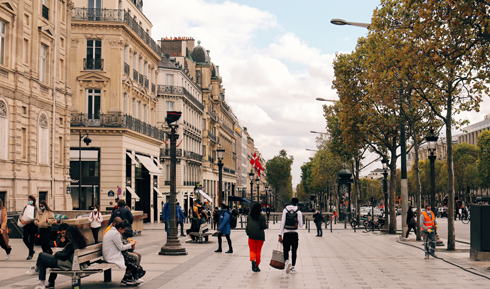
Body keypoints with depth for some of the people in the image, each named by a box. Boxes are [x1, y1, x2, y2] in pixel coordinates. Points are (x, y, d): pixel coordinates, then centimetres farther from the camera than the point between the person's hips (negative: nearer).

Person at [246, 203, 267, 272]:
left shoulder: (249, 216, 3)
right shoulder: (261, 216, -7)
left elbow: (247, 225, 6)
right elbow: (264, 226, -8)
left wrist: (247, 232, 18)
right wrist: (266, 224, 12)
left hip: (251, 235, 2)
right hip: (260, 235, -2)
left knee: (252, 250, 7)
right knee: (258, 251, 9)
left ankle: (252, 260, -23)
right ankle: (256, 266, 11)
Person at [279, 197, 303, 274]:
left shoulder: (285, 210, 0)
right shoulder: (298, 212, -1)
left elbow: (282, 223, -4)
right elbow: (301, 225, 0)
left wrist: (280, 235, -3)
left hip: (286, 233, 0)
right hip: (295, 233, 0)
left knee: (286, 250, 5)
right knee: (294, 251, 10)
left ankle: (287, 261, -24)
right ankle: (292, 268, 12)